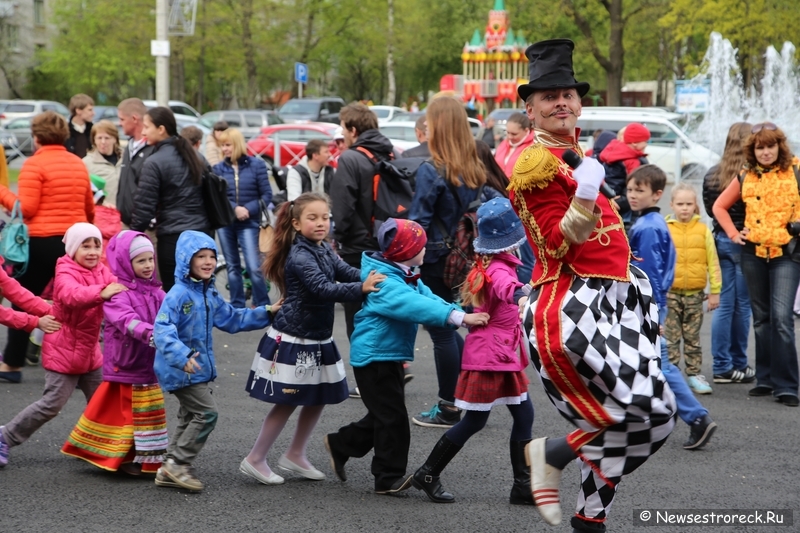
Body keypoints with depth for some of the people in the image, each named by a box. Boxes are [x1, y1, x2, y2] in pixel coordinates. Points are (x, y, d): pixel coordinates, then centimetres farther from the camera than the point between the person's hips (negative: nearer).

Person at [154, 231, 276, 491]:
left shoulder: (210, 294, 11)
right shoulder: (178, 294, -18)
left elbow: (231, 319, 22)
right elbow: (163, 329, -27)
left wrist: (265, 314, 17)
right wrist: (182, 357, -39)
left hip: (199, 368, 10)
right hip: (181, 370, -10)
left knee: (189, 417, 15)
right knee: (206, 412, -12)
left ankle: (170, 470, 23)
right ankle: (179, 463, -3)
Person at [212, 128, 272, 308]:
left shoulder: (256, 164, -2)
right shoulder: (218, 169, 3)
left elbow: (267, 195, -2)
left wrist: (248, 210, -15)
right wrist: (234, 208, -20)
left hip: (249, 223, -3)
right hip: (225, 222, 3)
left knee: (254, 268, -11)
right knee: (232, 267, 9)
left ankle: (263, 306, 0)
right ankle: (237, 306, 16)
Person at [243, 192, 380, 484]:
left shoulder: (323, 249, 7)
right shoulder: (299, 256, -21)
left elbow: (346, 272, -1)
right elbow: (323, 288, -34)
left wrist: (375, 278, -20)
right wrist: (362, 288, -43)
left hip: (317, 340, 9)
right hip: (293, 342, -9)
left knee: (318, 398, 14)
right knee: (288, 402, -1)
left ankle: (295, 455, 28)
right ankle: (255, 460, 11)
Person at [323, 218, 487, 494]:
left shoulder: (408, 278, 10)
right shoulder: (386, 284, -24)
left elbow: (428, 298, 0)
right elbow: (417, 306, -38)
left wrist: (462, 314, -17)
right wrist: (459, 317, -46)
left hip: (392, 355, 10)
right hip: (375, 356, -10)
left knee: (383, 415, 20)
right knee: (392, 416, -6)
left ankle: (340, 445, 34)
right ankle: (389, 477, 2)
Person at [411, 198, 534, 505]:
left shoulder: (488, 264, 8)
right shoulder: (499, 269, -20)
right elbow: (505, 286, -45)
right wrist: (519, 294, -65)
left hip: (503, 357, 9)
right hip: (490, 356, -9)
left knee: (524, 415, 8)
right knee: (474, 421, -1)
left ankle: (523, 486, 11)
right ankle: (427, 475, 11)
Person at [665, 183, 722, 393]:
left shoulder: (703, 230, 2)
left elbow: (712, 263, 5)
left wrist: (715, 291, 4)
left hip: (695, 294, 1)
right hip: (670, 293, -1)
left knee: (692, 337, 10)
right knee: (671, 337, 3)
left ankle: (694, 374, 16)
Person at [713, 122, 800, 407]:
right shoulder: (746, 177, 6)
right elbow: (720, 206, 18)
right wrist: (733, 234, 7)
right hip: (753, 253, 4)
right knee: (761, 318, 11)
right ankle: (766, 379, 21)